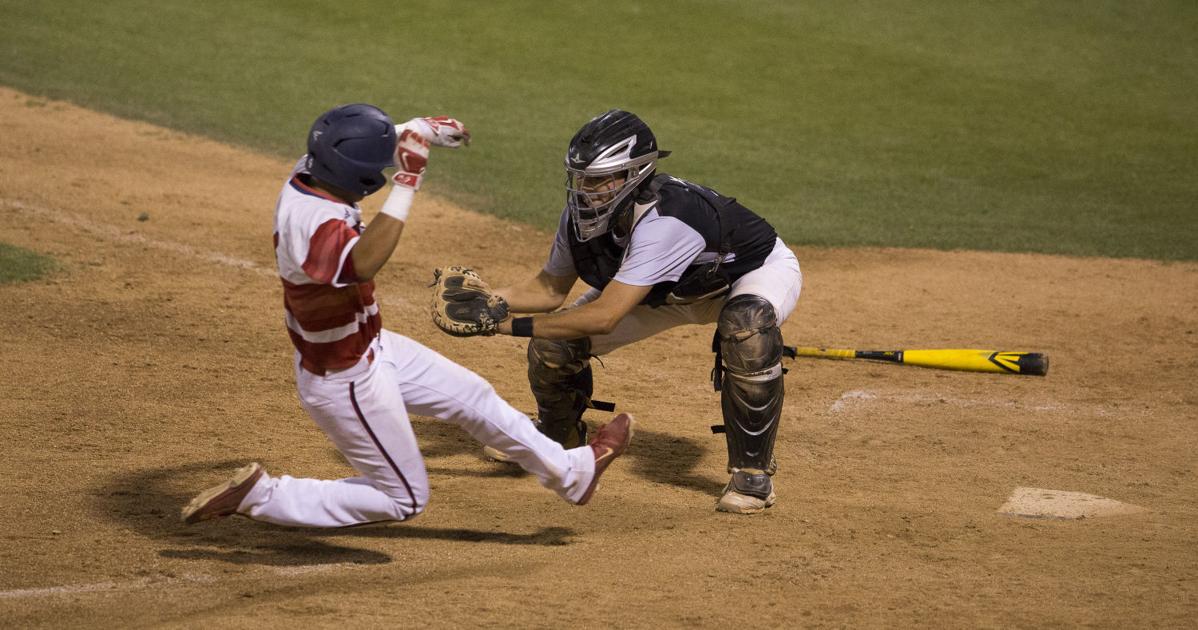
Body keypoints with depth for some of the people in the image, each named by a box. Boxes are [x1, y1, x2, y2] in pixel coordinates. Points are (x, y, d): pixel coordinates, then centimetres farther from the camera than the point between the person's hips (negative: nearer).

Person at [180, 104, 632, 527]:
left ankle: (569, 471, 38)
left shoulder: (309, 173, -10)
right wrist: (405, 188, -52)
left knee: (471, 397, 21)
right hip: (346, 381, -10)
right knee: (404, 499, 7)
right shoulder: (311, 221, -38)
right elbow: (362, 264, -58)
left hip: (369, 347, 10)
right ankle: (261, 497, 6)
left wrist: (416, 130, 0)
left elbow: (365, 143, 13)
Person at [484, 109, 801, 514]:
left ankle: (753, 470, -25)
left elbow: (604, 316, -45)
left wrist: (514, 325, -41)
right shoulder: (581, 216, -21)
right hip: (674, 291, 7)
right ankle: (560, 436, 28)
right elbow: (551, 288, -6)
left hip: (761, 272, -7)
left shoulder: (662, 221, -43)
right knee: (555, 342, -6)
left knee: (746, 325, -43)